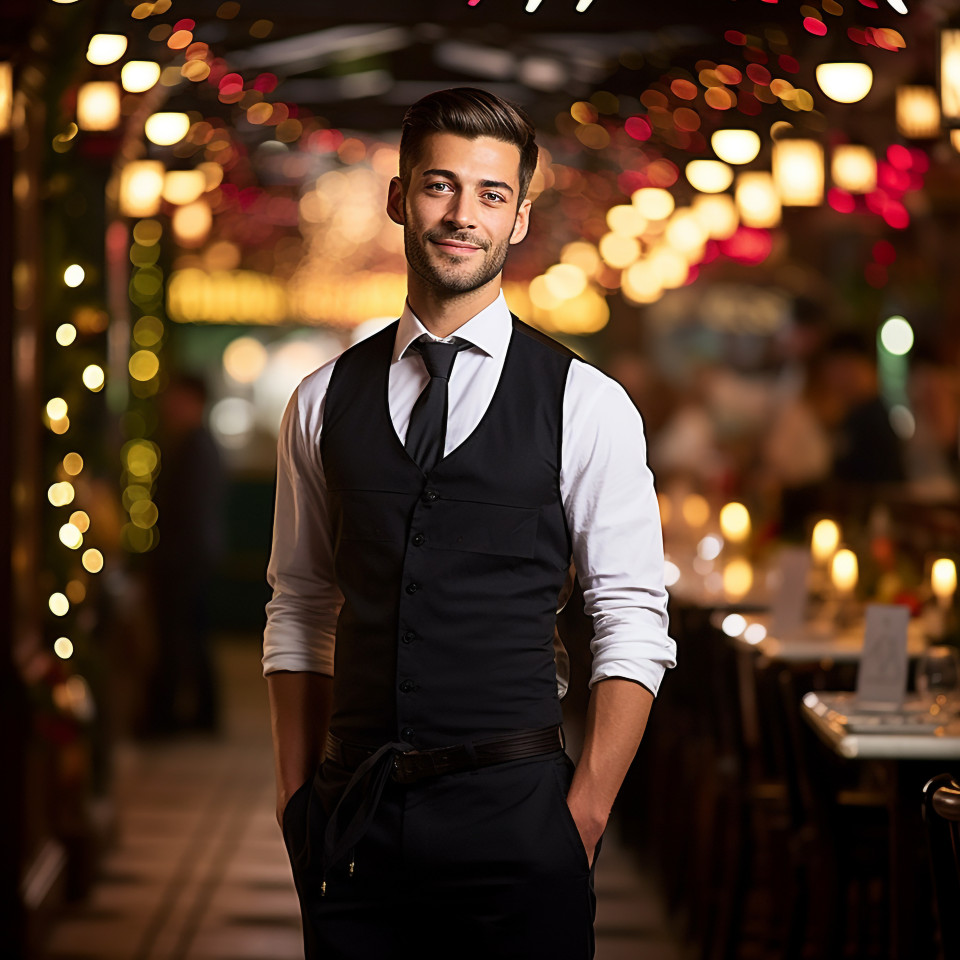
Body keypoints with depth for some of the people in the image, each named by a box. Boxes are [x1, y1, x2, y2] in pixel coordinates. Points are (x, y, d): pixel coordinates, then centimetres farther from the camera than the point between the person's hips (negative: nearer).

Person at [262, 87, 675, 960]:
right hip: (351, 814, 2)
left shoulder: (586, 405, 0)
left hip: (512, 813, -2)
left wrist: (585, 813, -8)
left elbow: (634, 626, -1)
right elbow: (299, 611, 12)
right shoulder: (324, 402, 9)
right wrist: (297, 800, 5)